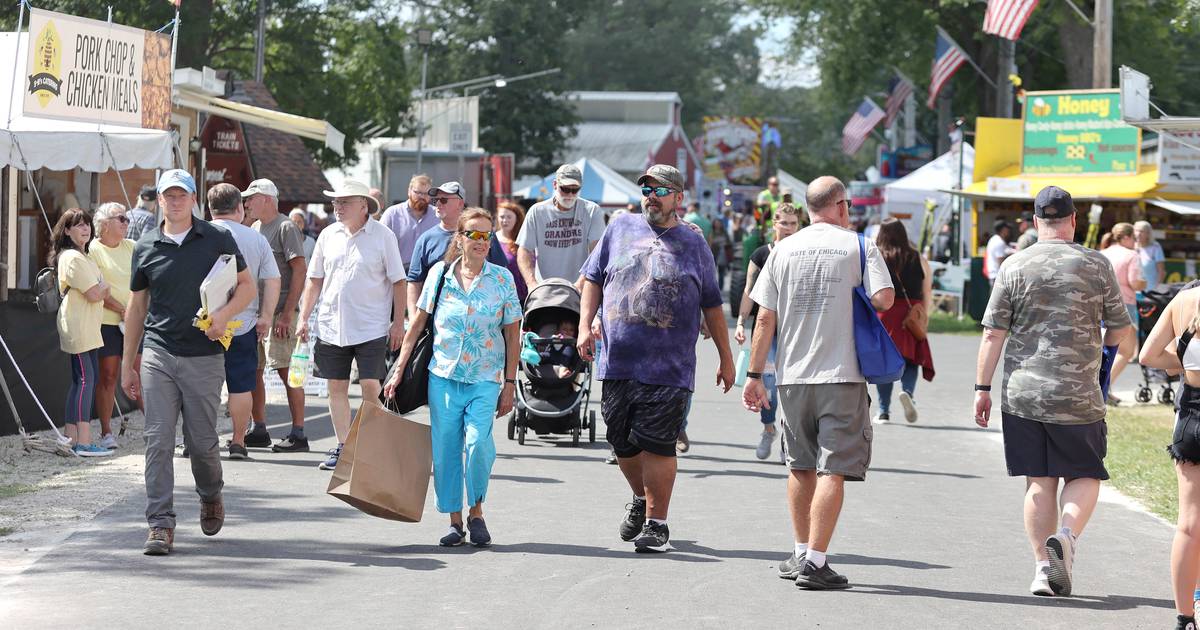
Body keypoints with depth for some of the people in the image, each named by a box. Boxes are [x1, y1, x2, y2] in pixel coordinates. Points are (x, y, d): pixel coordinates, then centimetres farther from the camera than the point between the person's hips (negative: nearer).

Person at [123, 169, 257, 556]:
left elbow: (247, 286, 7)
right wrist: (127, 364, 14)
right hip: (158, 354, 1)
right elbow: (136, 307, 14)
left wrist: (225, 314, -14)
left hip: (204, 356, -1)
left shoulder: (217, 240, 3)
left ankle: (211, 497, 35)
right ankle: (160, 525, -5)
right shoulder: (147, 248, 7)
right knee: (158, 440, -6)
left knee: (202, 441, 5)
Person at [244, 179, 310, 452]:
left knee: (286, 371, -8)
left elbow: (300, 270, -14)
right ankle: (259, 430, 16)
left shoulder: (286, 228, -8)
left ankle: (298, 434, -5)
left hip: (278, 312, -8)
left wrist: (287, 313, -19)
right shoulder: (255, 228, 17)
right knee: (253, 370, 8)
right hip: (254, 312, 8)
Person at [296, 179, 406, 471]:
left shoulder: (383, 236, -3)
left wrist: (398, 323, -5)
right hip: (332, 326, 4)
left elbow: (398, 282, 0)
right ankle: (342, 447, 15)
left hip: (371, 327, -4)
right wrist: (303, 317, 9)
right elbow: (315, 280, 15)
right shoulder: (328, 235, 9)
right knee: (336, 387, 6)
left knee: (371, 387, -8)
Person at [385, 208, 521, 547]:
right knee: (445, 449, 1)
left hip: (485, 380, -2)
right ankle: (454, 521, 14)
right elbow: (418, 324, 11)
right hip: (443, 377, 2)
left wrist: (509, 384, 1)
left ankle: (476, 512, 2)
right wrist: (399, 370, 8)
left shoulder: (502, 279, 1)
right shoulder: (439, 273, 4)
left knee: (477, 442, -18)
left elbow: (512, 335, 5)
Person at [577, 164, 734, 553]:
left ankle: (656, 523, 0)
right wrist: (585, 326, 1)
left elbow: (712, 305, 12)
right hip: (617, 362, 3)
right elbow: (593, 279, 14)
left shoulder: (693, 245, 7)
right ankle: (641, 500, 35)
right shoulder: (620, 229, 11)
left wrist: (726, 359, 13)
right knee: (623, 443, 10)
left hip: (668, 370, -3)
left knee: (656, 445, -8)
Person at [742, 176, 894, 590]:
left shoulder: (784, 249, 6)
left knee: (801, 466, 17)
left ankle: (801, 553, 26)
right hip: (842, 374, -3)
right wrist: (853, 294, 8)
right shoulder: (859, 246, -1)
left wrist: (755, 375, 8)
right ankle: (815, 562, -9)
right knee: (833, 469, -3)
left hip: (793, 375, 4)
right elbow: (884, 299, -14)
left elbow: (765, 318, 4)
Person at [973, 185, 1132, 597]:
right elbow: (1121, 329, 7)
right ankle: (1066, 536, -16)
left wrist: (982, 388, 4)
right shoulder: (1097, 265, -1)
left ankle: (1043, 567, 5)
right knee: (1084, 476, 10)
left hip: (1023, 393, 1)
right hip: (1078, 395, -1)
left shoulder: (1014, 267, 0)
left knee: (1038, 482, 8)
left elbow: (993, 334, -2)